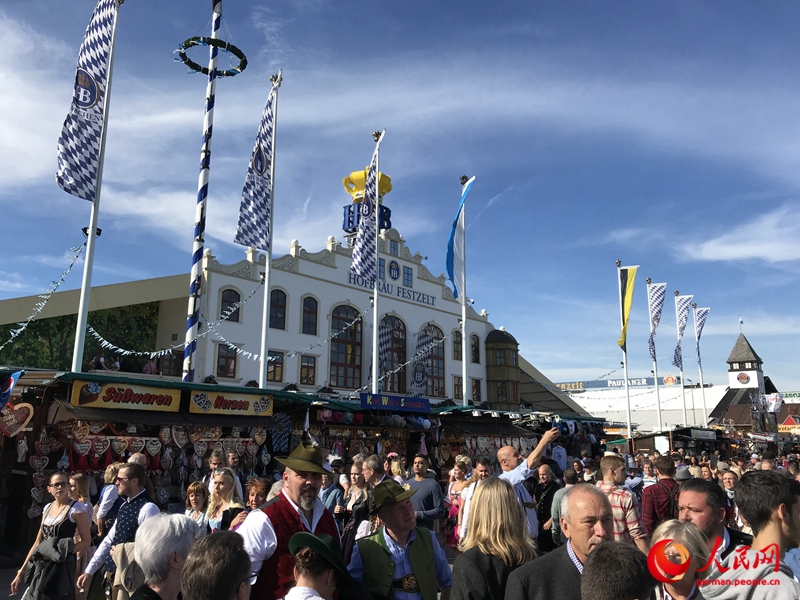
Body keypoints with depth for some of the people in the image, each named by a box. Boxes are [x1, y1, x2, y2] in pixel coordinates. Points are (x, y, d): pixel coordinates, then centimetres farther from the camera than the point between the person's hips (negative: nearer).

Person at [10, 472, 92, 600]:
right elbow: (38, 542, 13)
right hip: (41, 567, 6)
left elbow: (86, 541, -12)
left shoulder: (76, 508, -10)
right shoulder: (47, 508, 9)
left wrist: (61, 552, -23)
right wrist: (21, 572, 12)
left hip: (62, 566, -6)